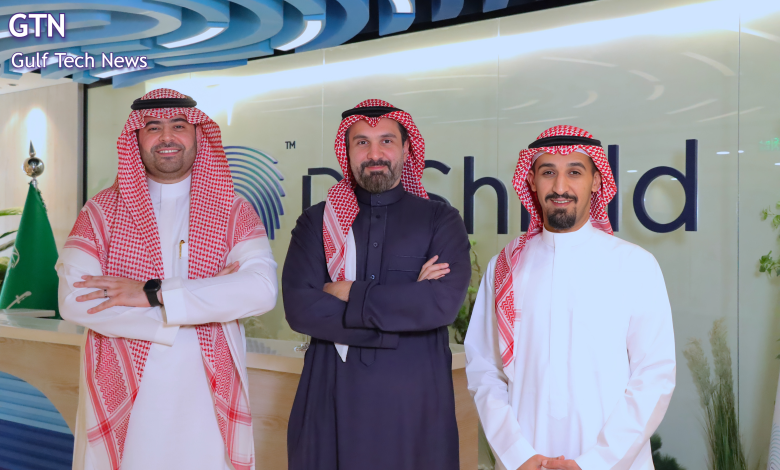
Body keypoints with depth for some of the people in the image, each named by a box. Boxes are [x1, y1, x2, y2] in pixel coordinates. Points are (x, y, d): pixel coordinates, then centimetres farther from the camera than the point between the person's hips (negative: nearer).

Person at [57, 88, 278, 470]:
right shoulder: (102, 210, 2)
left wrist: (153, 293, -20)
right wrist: (207, 299, -16)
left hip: (207, 398, 0)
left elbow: (262, 290, -16)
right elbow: (73, 300, -12)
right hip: (124, 399, 0)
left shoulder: (234, 213, 1)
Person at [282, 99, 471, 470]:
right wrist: (406, 305, -11)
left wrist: (349, 295, -9)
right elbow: (299, 307, -8)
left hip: (414, 402, -1)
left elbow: (444, 302, -13)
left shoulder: (441, 221, 4)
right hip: (332, 401, 1)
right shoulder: (316, 222, 7)